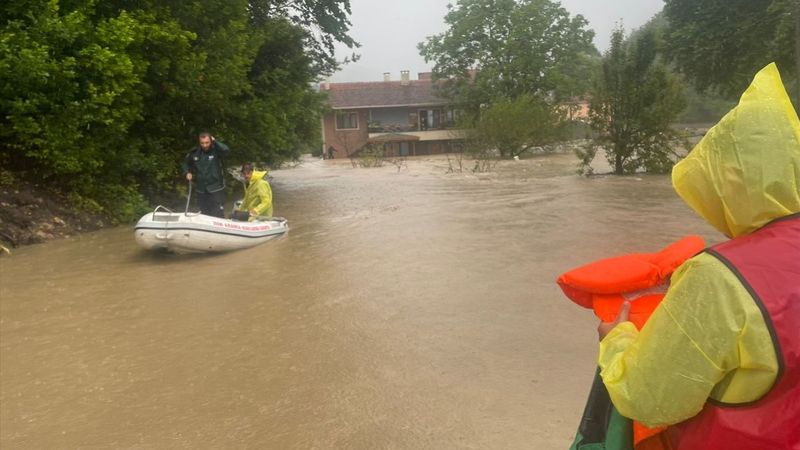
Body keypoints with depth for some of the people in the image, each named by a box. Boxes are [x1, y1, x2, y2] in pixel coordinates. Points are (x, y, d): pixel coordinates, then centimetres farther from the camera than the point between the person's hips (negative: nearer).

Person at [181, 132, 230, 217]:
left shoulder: (216, 151, -8)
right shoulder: (194, 153, 4)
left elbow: (226, 150, -32)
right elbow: (185, 163, 22)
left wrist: (215, 141, -19)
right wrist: (187, 173, 5)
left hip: (216, 189, -5)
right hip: (201, 190, 5)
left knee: (218, 215, -9)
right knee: (204, 214, 16)